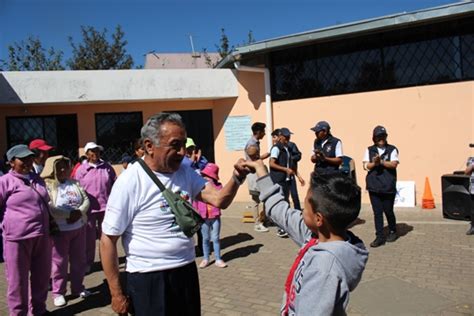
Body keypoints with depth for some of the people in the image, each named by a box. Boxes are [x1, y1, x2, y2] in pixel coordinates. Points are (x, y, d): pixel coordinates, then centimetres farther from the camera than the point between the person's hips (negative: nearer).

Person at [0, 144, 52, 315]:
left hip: (42, 236, 6)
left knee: (41, 277, 17)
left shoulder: (38, 179, 13)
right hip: (17, 239, -6)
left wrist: (51, 224, 23)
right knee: (18, 281, 6)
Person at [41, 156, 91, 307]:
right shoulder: (47, 185, -9)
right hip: (59, 230, -5)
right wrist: (70, 213, -23)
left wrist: (79, 212, -16)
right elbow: (49, 208, -21)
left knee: (79, 259, 14)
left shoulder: (75, 183, 8)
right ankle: (58, 292, 19)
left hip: (79, 227, 5)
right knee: (60, 261, 5)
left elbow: (86, 200, 3)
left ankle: (77, 288, 29)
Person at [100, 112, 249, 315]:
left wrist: (236, 178, -27)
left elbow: (218, 200, -7)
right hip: (148, 278, -5)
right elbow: (108, 239, -12)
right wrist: (116, 293, -10)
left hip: (187, 271, 6)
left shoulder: (185, 172, 2)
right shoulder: (130, 182, -15)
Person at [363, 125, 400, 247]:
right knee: (377, 212, 2)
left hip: (388, 186, -2)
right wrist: (374, 163, -16)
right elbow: (365, 165, 2)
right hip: (374, 186, 2)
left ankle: (392, 231, 30)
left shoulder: (392, 149, 3)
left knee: (388, 210, 5)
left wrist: (381, 161, -20)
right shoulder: (369, 150, 10)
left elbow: (394, 164, -9)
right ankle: (380, 236, 8)